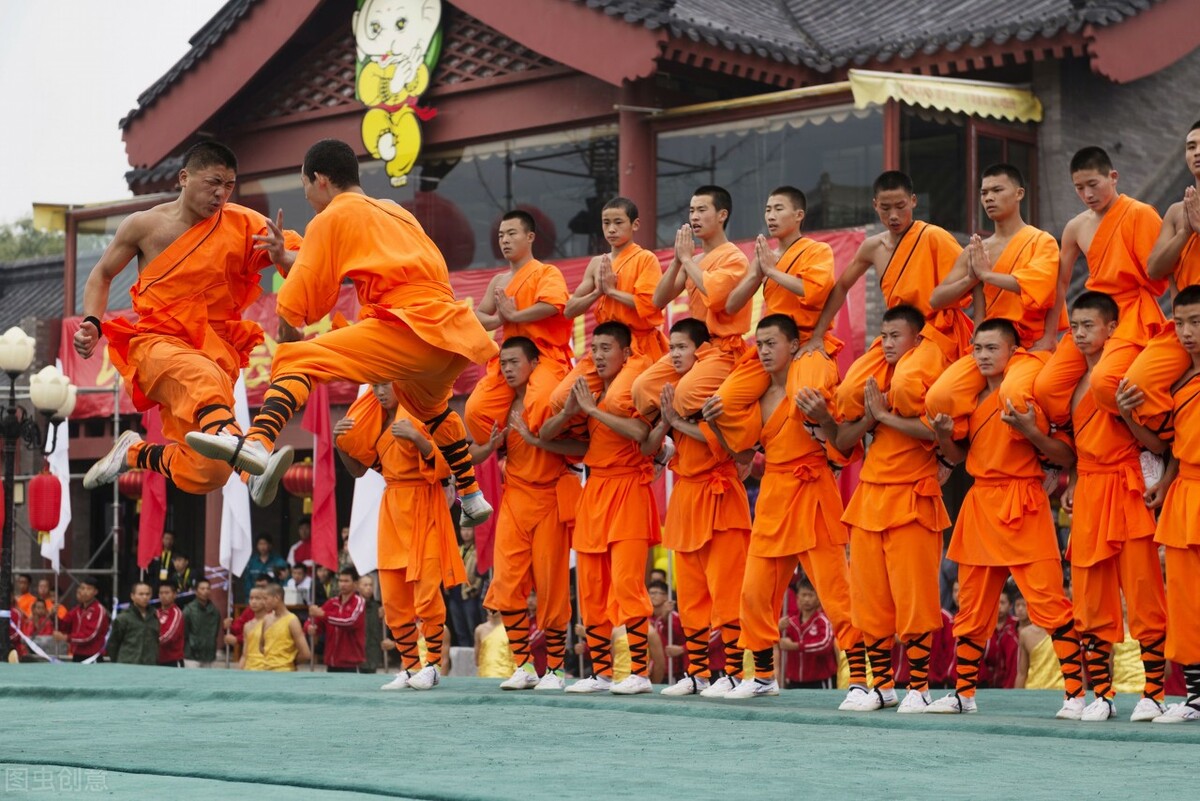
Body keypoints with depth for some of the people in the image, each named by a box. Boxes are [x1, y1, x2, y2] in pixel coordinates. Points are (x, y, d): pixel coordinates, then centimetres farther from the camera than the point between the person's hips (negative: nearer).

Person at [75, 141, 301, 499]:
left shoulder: (242, 225, 1)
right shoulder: (145, 225, 2)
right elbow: (102, 274, 17)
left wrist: (282, 258, -27)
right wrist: (92, 325, 0)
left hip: (216, 350, 3)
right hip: (158, 344, -3)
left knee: (205, 475, -8)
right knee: (202, 378, -40)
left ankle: (135, 453, 23)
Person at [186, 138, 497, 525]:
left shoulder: (333, 217, 5)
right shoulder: (396, 212, 27)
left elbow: (295, 306, 1)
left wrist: (288, 342, 17)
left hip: (413, 326, -8)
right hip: (452, 331, 8)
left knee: (297, 360, -14)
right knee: (428, 404, 38)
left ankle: (257, 443, -40)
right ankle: (473, 497, 47)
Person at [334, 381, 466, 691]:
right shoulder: (377, 422, 13)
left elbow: (445, 464, -14)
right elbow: (358, 468, 14)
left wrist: (417, 438, -27)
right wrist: (340, 443, -3)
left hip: (422, 509, -6)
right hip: (392, 510, 6)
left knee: (426, 591, -9)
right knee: (393, 597, 3)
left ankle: (433, 665, -1)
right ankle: (409, 667, 11)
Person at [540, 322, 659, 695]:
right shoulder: (587, 389, 14)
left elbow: (639, 431, -23)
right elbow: (544, 433, 11)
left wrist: (594, 409, -16)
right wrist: (569, 410, -8)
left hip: (628, 492, -7)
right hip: (594, 491, 7)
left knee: (626, 583, -13)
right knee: (591, 589, 6)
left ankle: (640, 673, -10)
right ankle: (601, 672, 12)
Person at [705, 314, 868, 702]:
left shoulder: (810, 378, -8)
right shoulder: (757, 395, 11)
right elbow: (739, 447, 15)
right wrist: (714, 423, 0)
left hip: (811, 494, -7)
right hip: (772, 497, 7)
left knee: (835, 590, -8)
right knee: (755, 591, 9)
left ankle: (860, 681, -5)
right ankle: (764, 676, 23)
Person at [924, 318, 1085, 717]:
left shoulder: (1029, 393, -6)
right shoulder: (972, 398, 11)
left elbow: (1066, 457, -8)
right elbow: (958, 457, 18)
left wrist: (1030, 432, -23)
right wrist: (943, 434, -2)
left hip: (1022, 508, -6)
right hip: (980, 505, 6)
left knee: (1048, 600, -9)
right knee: (972, 606, 10)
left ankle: (1076, 694, -7)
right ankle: (963, 693, 18)